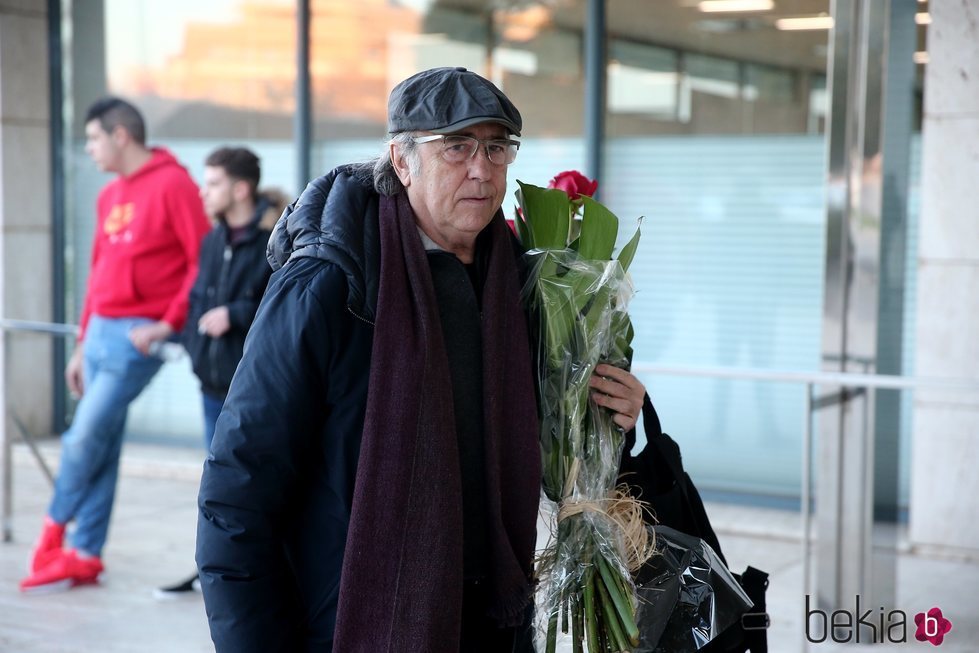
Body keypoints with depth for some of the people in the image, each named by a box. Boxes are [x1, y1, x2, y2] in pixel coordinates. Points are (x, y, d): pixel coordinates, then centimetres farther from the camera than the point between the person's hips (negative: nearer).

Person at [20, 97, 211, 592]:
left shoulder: (172, 185, -9)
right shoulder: (109, 196, 16)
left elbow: (205, 260, -13)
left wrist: (168, 323, -16)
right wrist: (82, 344, 19)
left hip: (139, 336, -7)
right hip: (101, 332, 7)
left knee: (86, 435, -6)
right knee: (102, 443, 8)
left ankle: (56, 529, 14)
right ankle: (85, 555, 13)